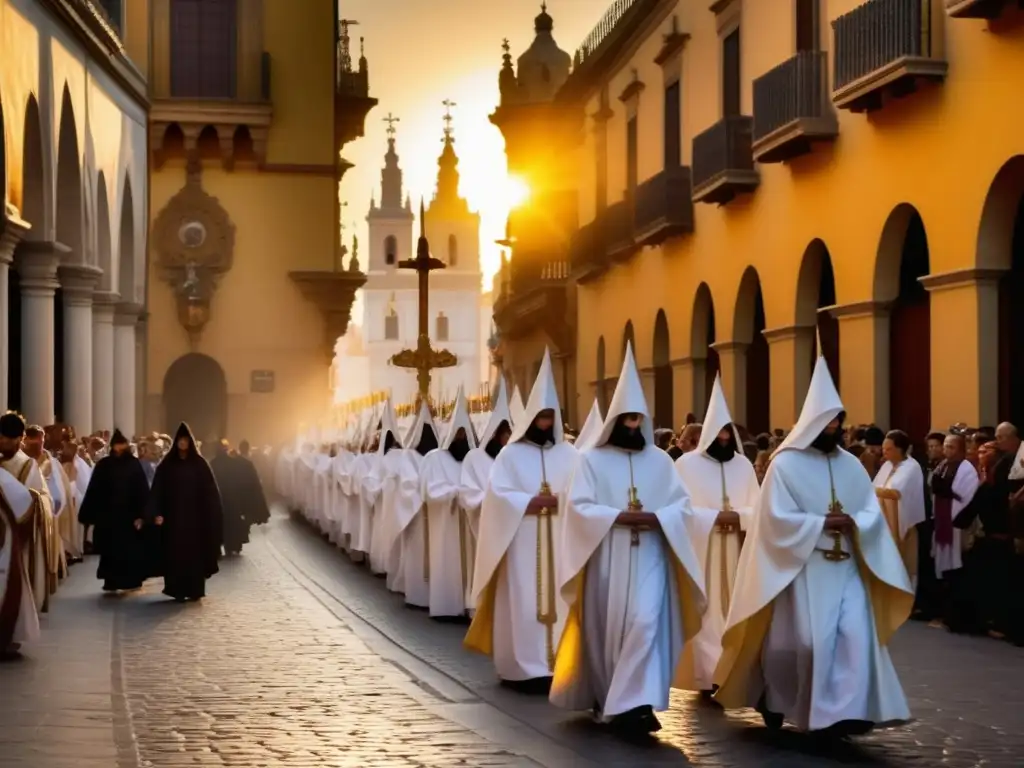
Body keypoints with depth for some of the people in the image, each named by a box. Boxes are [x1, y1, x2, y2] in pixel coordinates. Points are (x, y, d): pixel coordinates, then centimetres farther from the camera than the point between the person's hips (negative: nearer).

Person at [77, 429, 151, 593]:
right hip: (107, 515, 1)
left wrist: (141, 515, -14)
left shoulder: (134, 464, -1)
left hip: (129, 514, -1)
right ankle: (112, 582, 13)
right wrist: (87, 515, -2)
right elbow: (94, 491, 2)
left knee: (130, 549, 3)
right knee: (110, 549, 5)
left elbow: (142, 491, -6)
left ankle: (131, 581, 13)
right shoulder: (103, 465, 2)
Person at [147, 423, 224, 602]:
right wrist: (157, 513, -15)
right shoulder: (167, 464, 2)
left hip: (195, 516, 0)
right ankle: (178, 590, 3)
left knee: (195, 552, 1)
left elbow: (209, 492, 0)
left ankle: (195, 590, 9)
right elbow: (158, 490, -3)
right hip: (173, 516, 0)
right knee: (175, 553, -1)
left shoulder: (199, 464, 3)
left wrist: (212, 516, -7)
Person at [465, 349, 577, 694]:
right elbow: (500, 496, -9)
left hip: (559, 543, 3)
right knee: (525, 604, -4)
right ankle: (527, 668, -3)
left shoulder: (568, 454, 8)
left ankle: (556, 664, 5)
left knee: (558, 599, 2)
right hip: (523, 542, -3)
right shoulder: (511, 454, 1)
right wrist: (536, 501, -18)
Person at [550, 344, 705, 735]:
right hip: (606, 557, -1)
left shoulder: (659, 460, 9)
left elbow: (682, 503, 6)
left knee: (645, 622, -14)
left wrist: (655, 518, -13)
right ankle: (605, 699, 25)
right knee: (605, 628, 7)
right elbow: (579, 506, -7)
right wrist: (620, 517, -18)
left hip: (649, 555, 1)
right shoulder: (592, 459, 1)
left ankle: (635, 703, -15)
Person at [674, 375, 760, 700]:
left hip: (734, 553, 4)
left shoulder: (743, 464, 9)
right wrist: (715, 517, -18)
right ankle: (708, 676, -4)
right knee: (706, 610, -6)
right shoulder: (688, 463, -3)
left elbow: (759, 507, 7)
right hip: (700, 552, -4)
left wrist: (739, 516, -13)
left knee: (733, 608, 4)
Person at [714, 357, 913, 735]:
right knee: (803, 640, -1)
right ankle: (773, 699, 23)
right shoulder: (786, 463, -6)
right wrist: (821, 524, -18)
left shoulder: (851, 465, 9)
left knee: (855, 635, -9)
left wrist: (853, 524, -14)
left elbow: (873, 513, 7)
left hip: (846, 566, 5)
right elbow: (776, 518, -12)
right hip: (802, 566, -4)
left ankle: (844, 712, -9)